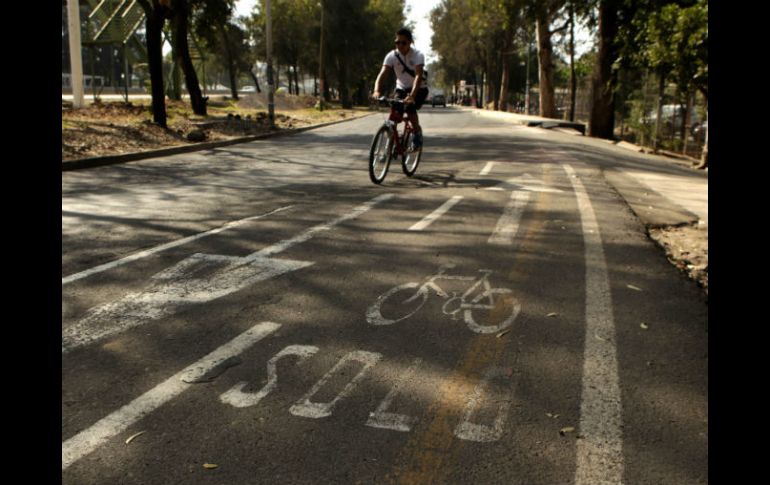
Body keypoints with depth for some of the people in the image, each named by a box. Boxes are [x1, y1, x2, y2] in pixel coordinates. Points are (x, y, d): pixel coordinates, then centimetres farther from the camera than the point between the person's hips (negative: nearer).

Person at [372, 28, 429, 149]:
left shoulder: (418, 55, -22)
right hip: (402, 88, 3)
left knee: (410, 107, -29)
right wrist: (376, 91, -45)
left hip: (419, 89, -3)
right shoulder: (392, 56, -14)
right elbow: (382, 74, -25)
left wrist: (411, 95, -51)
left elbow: (418, 76, -35)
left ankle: (417, 131, -4)